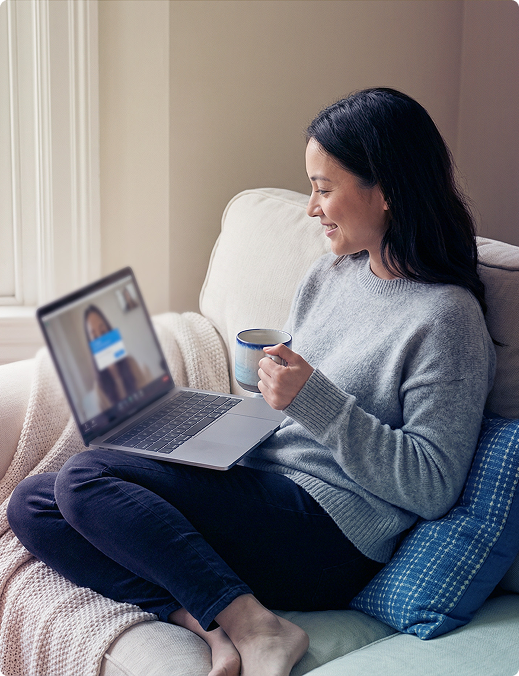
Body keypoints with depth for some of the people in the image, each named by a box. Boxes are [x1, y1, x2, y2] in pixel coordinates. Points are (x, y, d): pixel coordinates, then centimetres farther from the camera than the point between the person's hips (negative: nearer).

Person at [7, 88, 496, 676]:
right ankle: (209, 622, -17)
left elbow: (432, 488, -17)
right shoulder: (328, 275, 13)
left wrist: (315, 401, -21)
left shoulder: (447, 318, -12)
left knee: (85, 478, -22)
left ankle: (252, 625, -20)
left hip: (330, 531, -9)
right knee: (30, 503, -1)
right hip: (261, 484, 10)